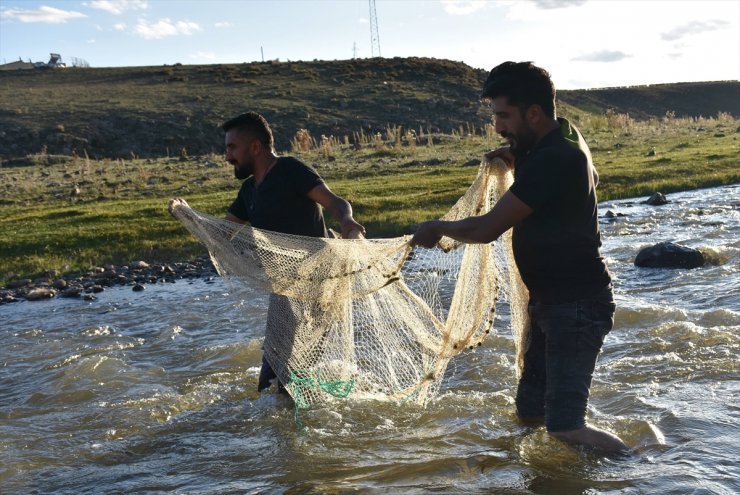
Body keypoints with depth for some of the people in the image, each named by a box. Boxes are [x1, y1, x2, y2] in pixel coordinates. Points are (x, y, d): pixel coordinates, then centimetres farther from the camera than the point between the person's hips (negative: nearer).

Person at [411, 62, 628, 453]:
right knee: (530, 413, 10)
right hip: (551, 299, 10)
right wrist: (519, 161, 17)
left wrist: (438, 228, -1)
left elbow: (487, 228, -21)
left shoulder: (553, 160, -23)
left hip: (576, 305, -10)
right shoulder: (563, 135, 7)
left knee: (564, 427, -13)